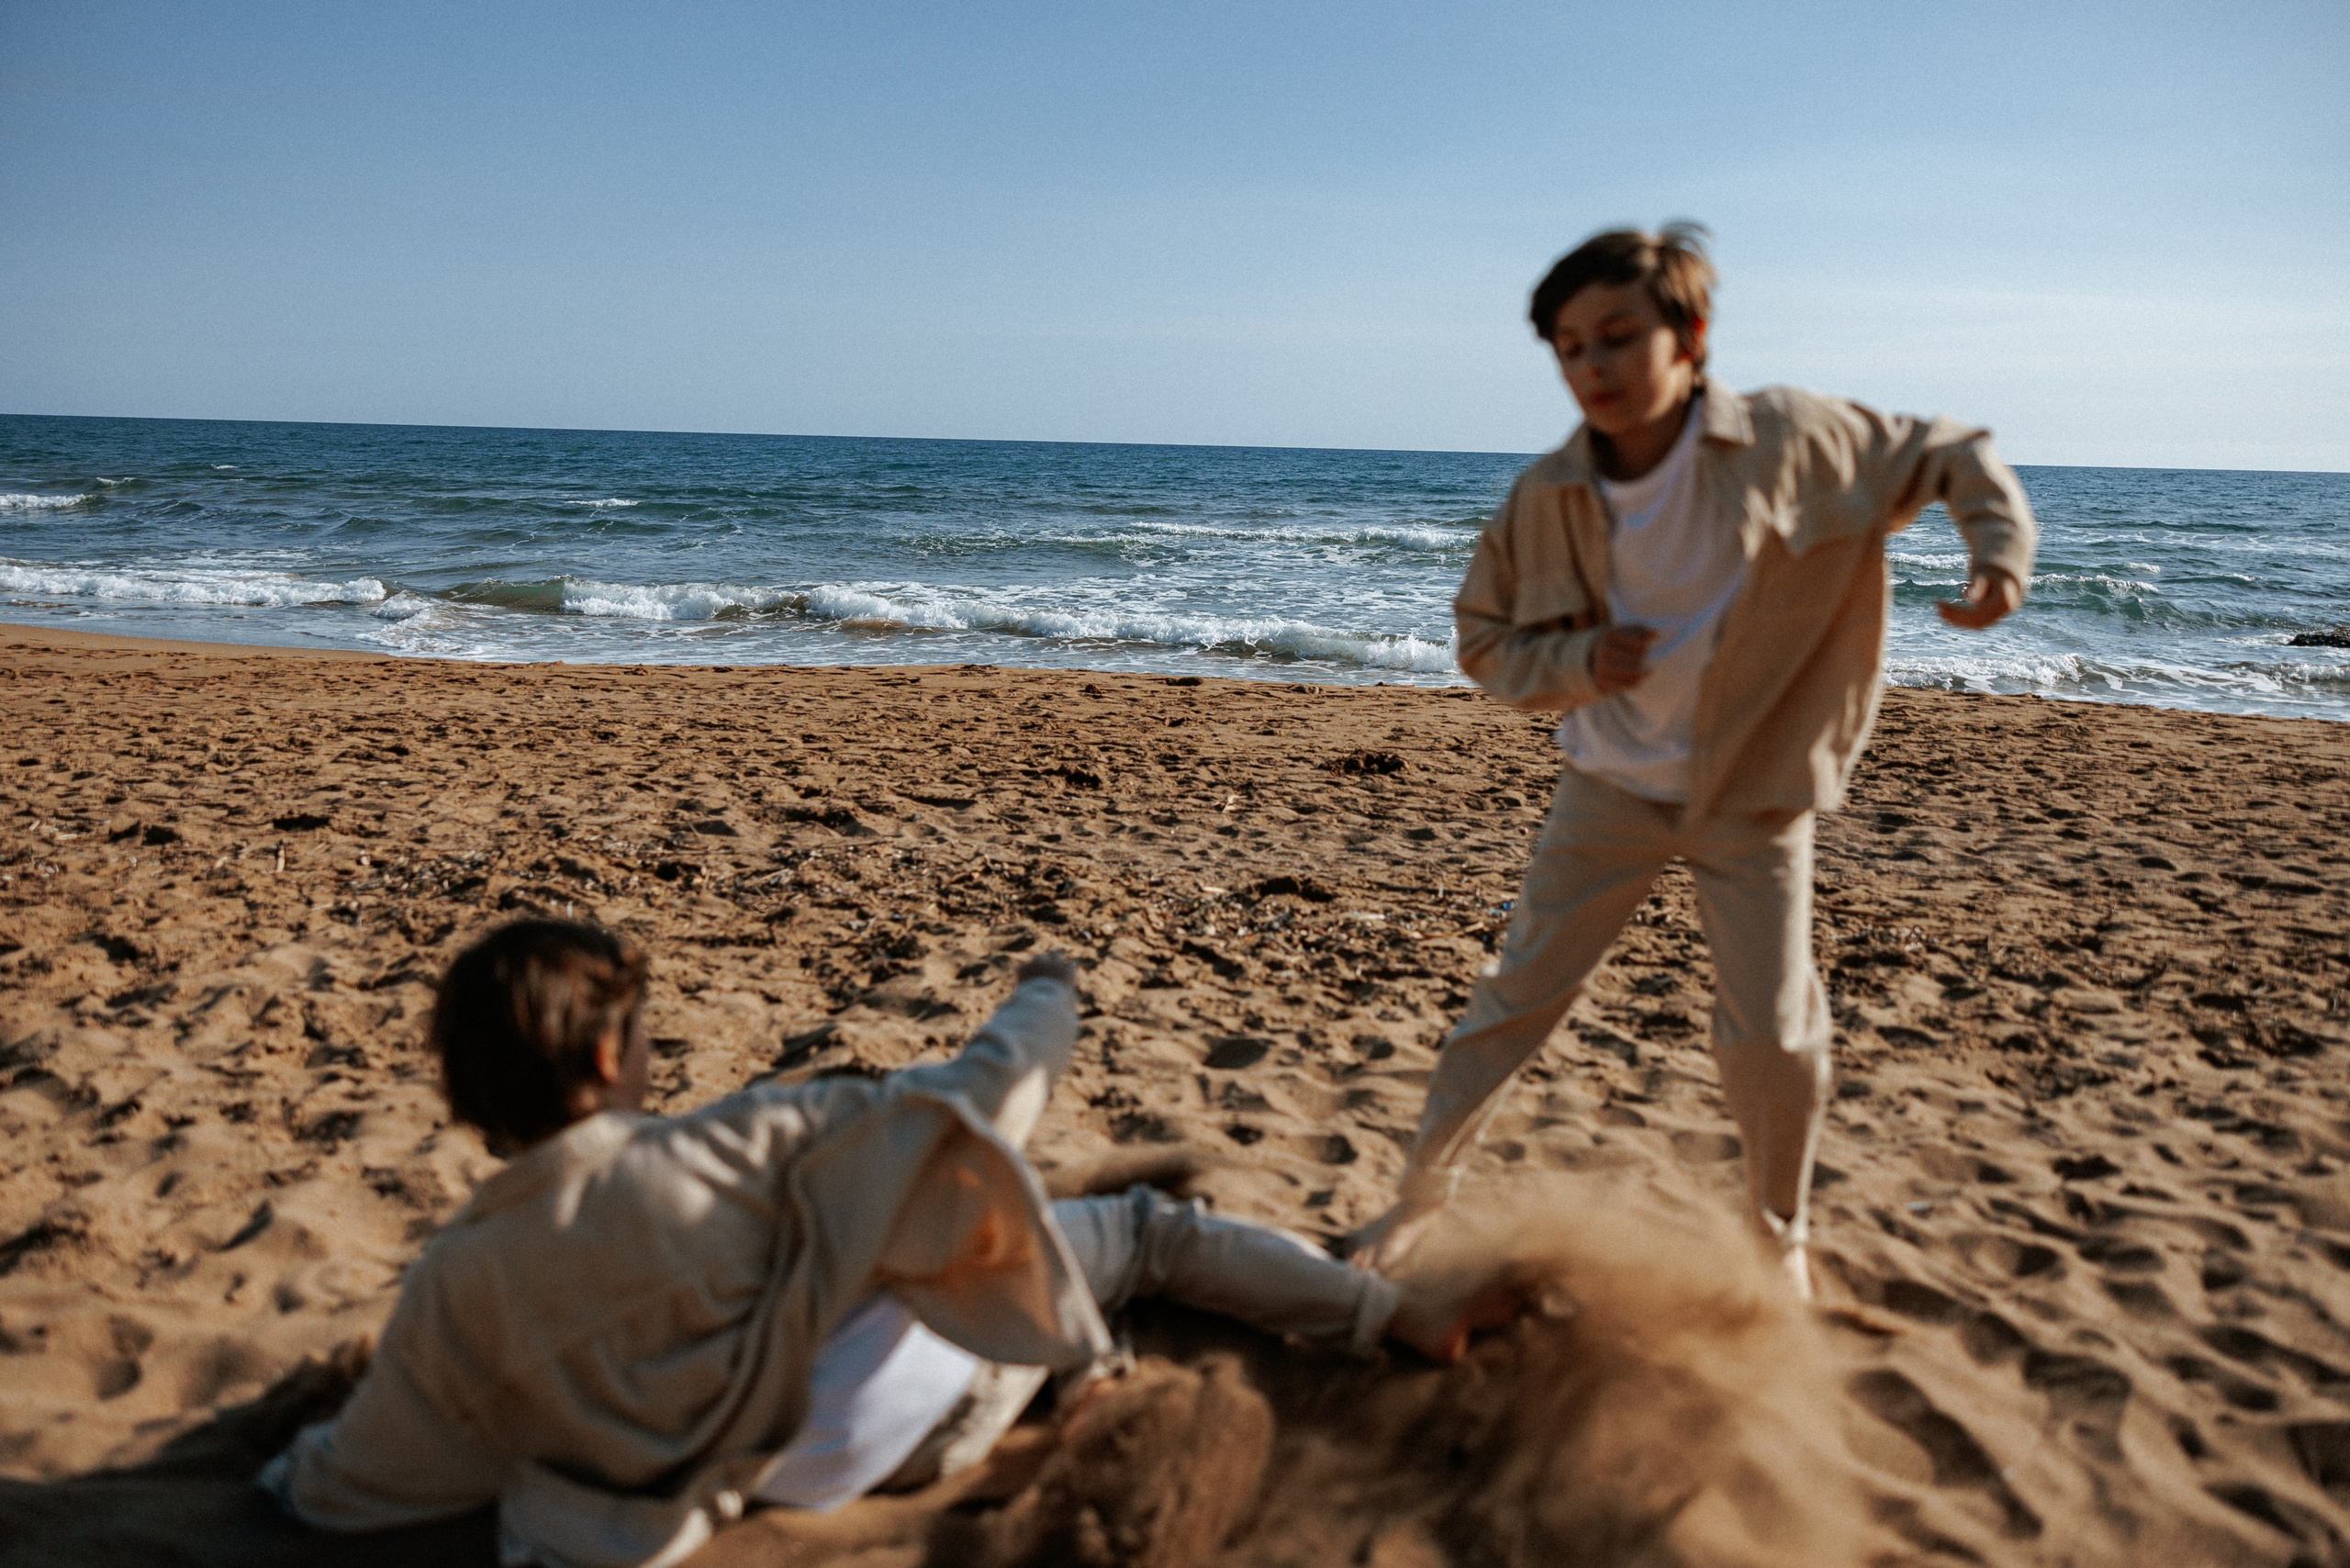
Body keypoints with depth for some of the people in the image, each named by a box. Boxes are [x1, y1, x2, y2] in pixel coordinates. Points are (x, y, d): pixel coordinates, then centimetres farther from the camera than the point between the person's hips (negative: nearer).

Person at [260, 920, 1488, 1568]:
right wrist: (1045, 999, -1)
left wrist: (295, 1465, 23)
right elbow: (971, 1108, -21)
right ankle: (1395, 1310, 25)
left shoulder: (456, 1287, -13)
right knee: (1142, 1225, 16)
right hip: (934, 1393, -5)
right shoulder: (730, 1152, -27)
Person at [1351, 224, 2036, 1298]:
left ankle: (1779, 1232, 27)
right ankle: (1420, 1195, 20)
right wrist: (1579, 661, -18)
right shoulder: (1546, 499, -11)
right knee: (1518, 995, 2)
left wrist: (2001, 554, -19)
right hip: (1612, 787, 1)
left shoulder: (1791, 441, -16)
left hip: (1757, 795, -1)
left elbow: (1951, 456, -2)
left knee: (1773, 1036, -2)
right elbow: (1486, 643, 1)